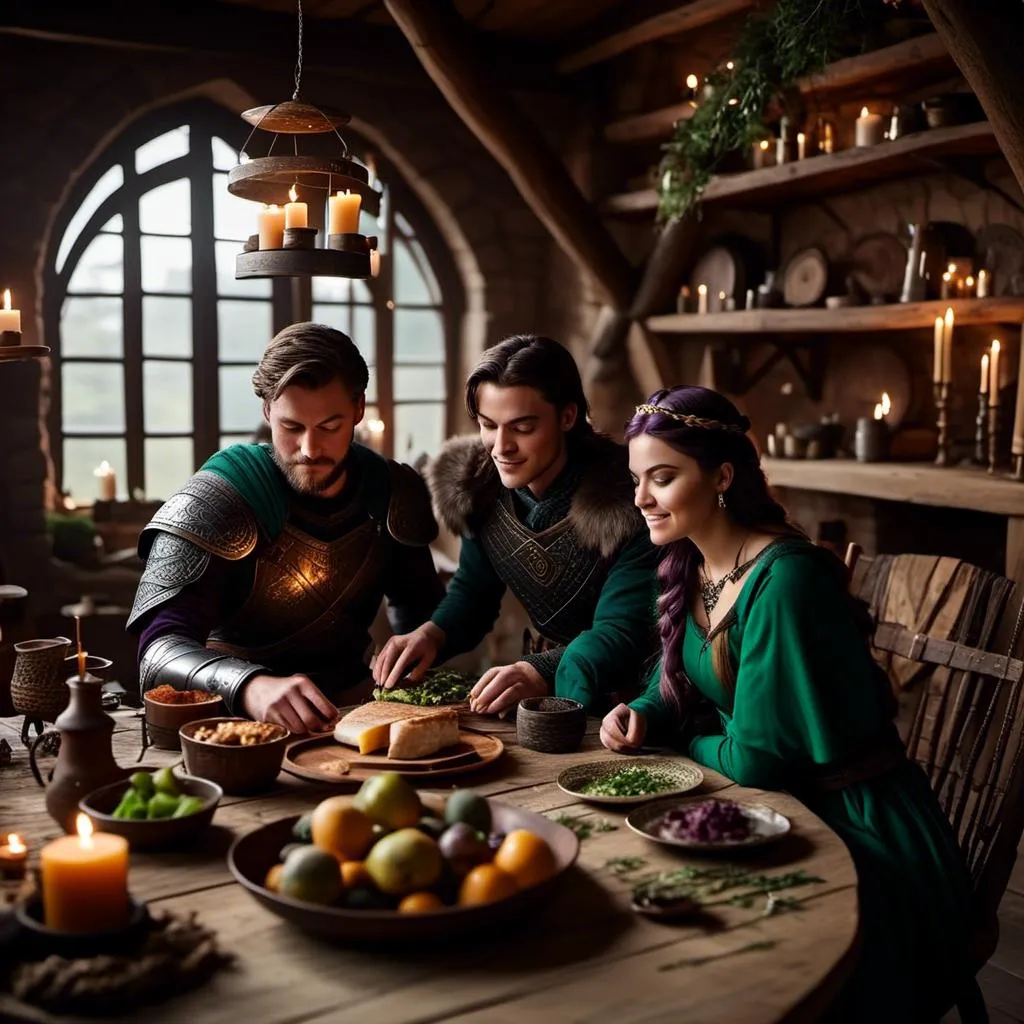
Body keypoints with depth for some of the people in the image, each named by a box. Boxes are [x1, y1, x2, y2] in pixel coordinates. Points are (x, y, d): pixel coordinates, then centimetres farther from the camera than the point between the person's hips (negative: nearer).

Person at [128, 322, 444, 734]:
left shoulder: (392, 494, 0)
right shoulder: (212, 504, -14)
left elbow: (419, 608, 15)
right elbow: (160, 652, -24)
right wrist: (252, 687, -44)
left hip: (349, 702, 3)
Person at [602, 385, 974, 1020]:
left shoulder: (784, 580, -24)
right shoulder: (689, 568, 1)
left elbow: (756, 758, -22)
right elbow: (678, 690, 14)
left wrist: (683, 743, -5)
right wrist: (642, 716, -7)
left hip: (859, 830, -7)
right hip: (777, 812, 7)